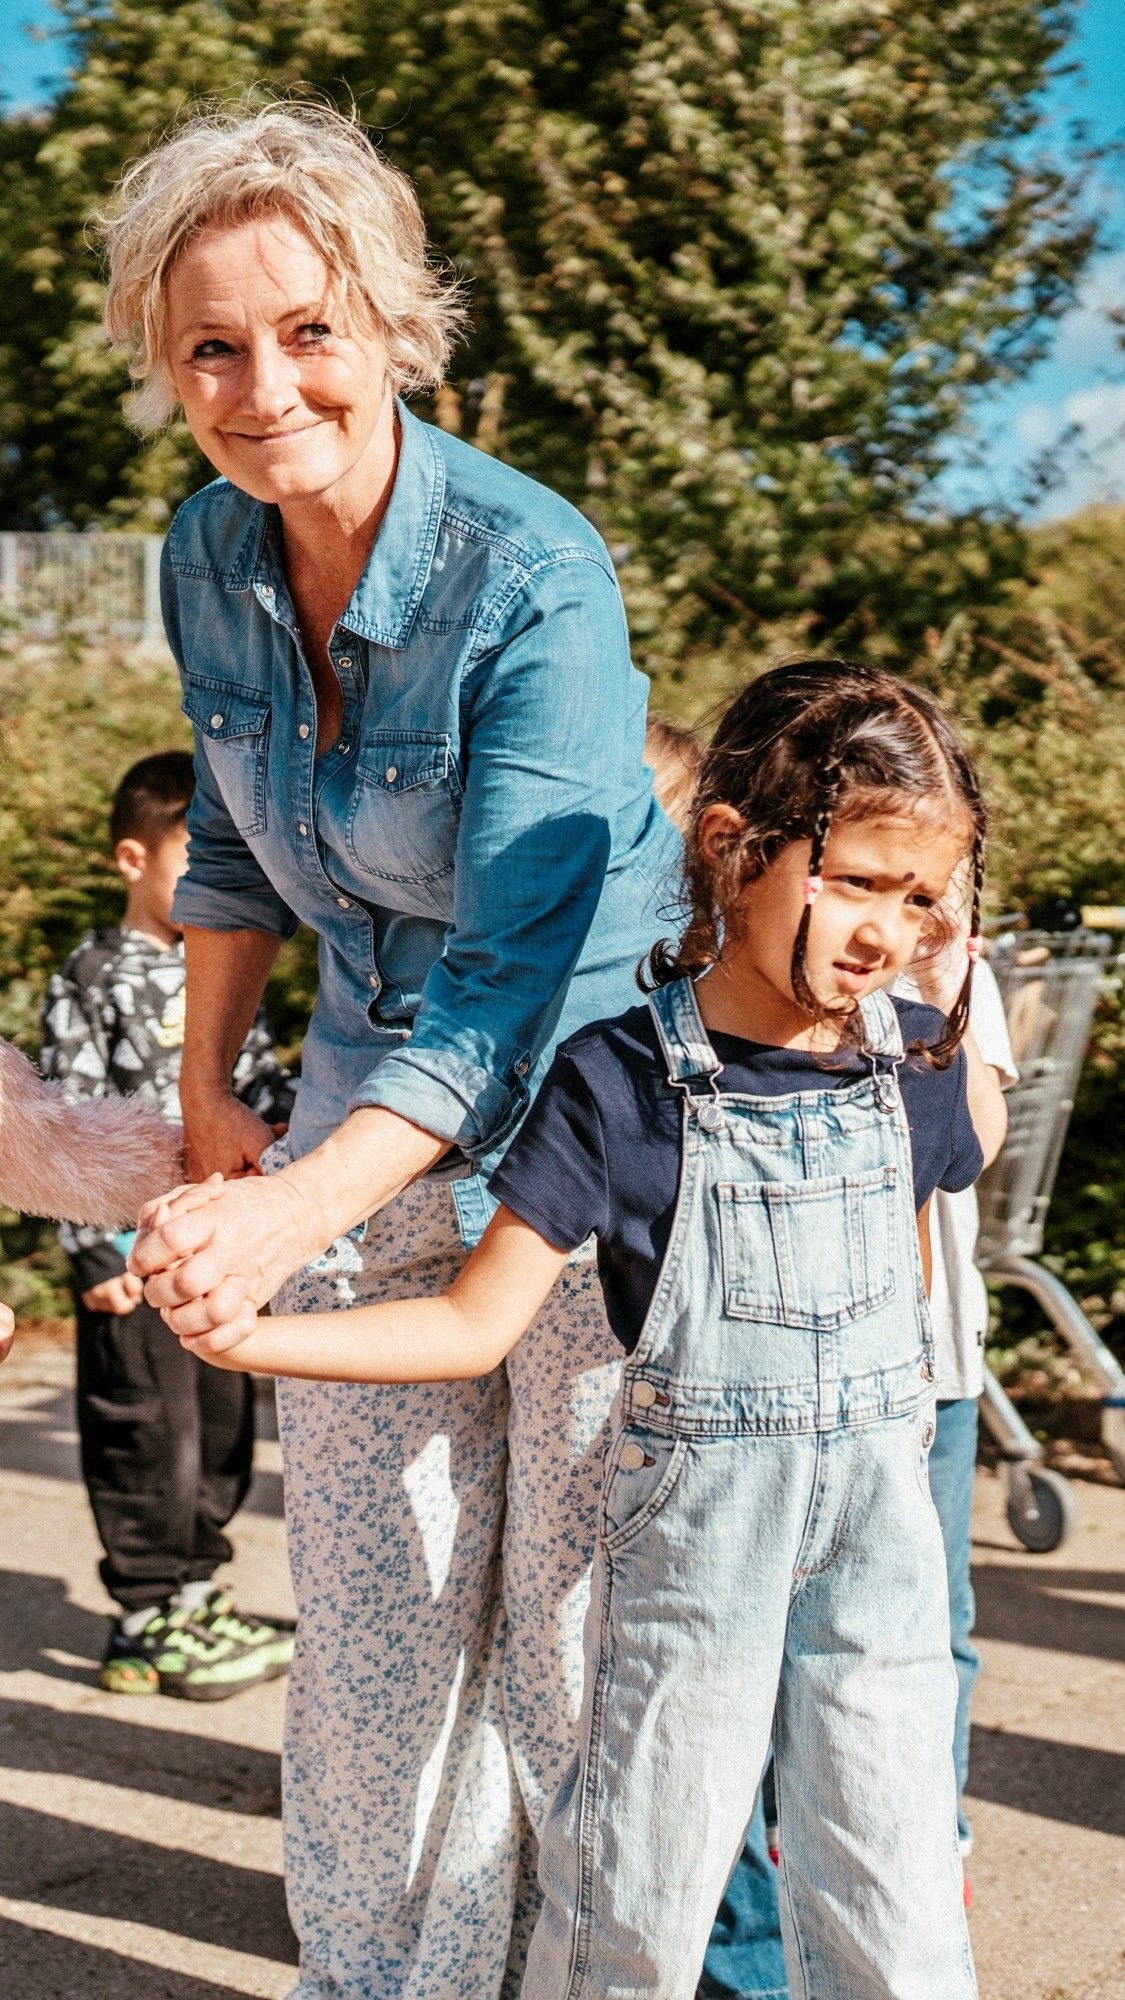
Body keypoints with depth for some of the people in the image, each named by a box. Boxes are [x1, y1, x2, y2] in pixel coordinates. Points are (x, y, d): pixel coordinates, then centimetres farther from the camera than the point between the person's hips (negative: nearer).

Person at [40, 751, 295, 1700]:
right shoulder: (94, 979, -9)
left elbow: (259, 1087, 17)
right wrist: (96, 1252, -16)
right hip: (137, 1252, -7)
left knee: (222, 1426, 14)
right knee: (147, 1434, 0)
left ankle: (195, 1599, 28)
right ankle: (148, 1623, 13)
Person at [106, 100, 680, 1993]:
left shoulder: (532, 577, -25)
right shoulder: (209, 557, -5)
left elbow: (516, 964, -30)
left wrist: (301, 1203, -40)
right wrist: (208, 1092, 11)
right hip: (368, 1074, 6)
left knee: (574, 1590, 1)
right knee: (370, 1585, 12)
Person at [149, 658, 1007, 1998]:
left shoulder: (916, 1061, -3)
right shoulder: (622, 1079, -15)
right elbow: (479, 1322, -14)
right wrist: (249, 1335, -22)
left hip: (874, 1530, 3)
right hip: (688, 1523, -3)